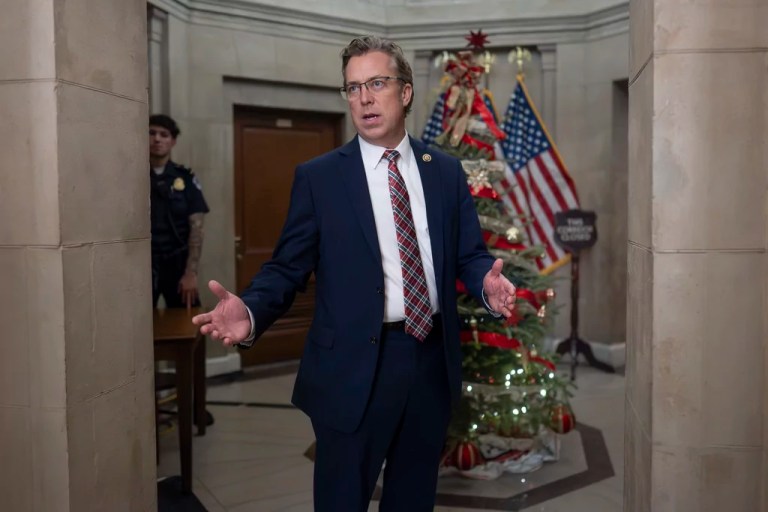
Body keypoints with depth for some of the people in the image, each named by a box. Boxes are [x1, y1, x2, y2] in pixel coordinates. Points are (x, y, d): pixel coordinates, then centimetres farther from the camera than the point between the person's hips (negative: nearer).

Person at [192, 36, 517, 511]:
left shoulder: (446, 170, 6)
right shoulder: (318, 176, -2)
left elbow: (470, 254, 6)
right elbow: (288, 266, -5)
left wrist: (489, 283, -18)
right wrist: (251, 312, -24)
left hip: (433, 357, 3)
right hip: (354, 365, -3)